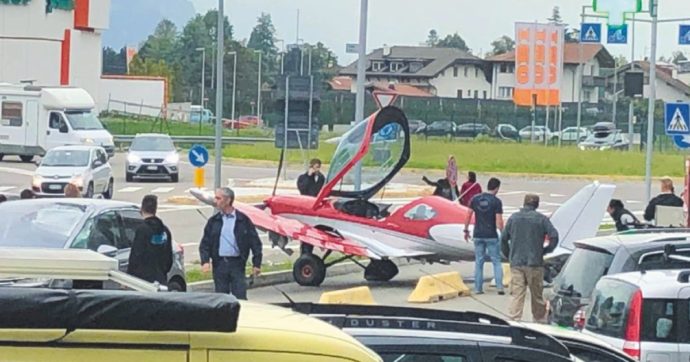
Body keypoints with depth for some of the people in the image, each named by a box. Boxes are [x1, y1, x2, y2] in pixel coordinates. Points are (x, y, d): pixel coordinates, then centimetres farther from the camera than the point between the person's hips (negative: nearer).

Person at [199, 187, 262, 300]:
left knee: (240, 298, -7)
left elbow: (255, 242, 2)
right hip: (220, 264, 3)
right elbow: (205, 243, 8)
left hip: (237, 264, -3)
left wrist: (256, 264, -3)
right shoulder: (213, 221, 9)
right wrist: (205, 261, -8)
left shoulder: (243, 220, 1)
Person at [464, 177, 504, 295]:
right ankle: (499, 287, -2)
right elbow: (499, 221, -11)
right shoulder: (496, 201, -9)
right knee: (496, 261, 6)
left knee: (479, 262, 10)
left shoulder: (475, 199, 2)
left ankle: (478, 288, 10)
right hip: (491, 236, -3)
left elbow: (468, 216, 4)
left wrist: (466, 230, 13)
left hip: (478, 236, 3)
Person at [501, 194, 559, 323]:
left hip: (516, 263, 2)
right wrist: (545, 250, 5)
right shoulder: (541, 219, -1)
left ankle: (514, 320, -15)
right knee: (537, 295, 11)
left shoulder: (513, 218, 8)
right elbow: (554, 236, -10)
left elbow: (504, 239, 11)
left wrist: (509, 255, 21)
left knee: (517, 294, -3)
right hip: (534, 263, -2)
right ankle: (540, 320, 23)